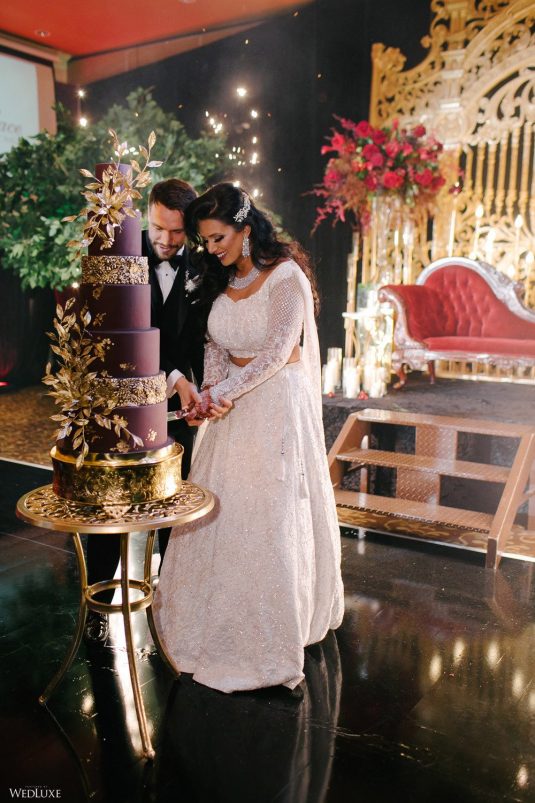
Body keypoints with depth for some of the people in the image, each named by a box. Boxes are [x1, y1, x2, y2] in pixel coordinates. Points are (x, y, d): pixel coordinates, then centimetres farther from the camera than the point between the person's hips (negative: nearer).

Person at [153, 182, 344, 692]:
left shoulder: (286, 277, -13)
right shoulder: (221, 280, 8)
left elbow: (276, 352, -19)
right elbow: (215, 346, 7)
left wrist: (218, 394, -19)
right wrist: (214, 392, -12)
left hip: (279, 401, -6)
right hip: (235, 404, 6)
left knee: (274, 510, 1)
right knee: (221, 506, 8)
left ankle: (275, 626, 19)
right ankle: (223, 616, 27)